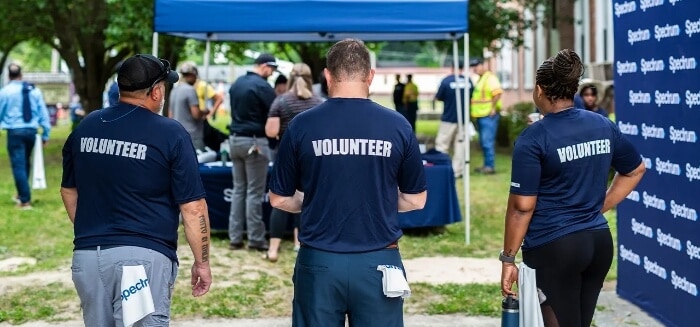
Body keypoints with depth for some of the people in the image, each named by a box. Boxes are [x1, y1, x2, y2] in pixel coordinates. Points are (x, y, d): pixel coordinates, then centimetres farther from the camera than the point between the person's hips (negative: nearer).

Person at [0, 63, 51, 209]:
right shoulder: (34, 90, 6)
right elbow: (43, 112, 7)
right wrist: (46, 133, 13)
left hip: (15, 132, -4)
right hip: (31, 131, 4)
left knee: (18, 165, -2)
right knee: (25, 163, 21)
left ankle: (25, 200, -5)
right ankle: (21, 194, 33)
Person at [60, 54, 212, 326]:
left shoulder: (85, 127, 9)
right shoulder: (169, 133, -8)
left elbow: (69, 192, 20)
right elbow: (193, 208, -8)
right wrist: (202, 262, 2)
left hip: (87, 255, 6)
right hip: (143, 256, -5)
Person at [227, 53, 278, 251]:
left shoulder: (237, 84, 12)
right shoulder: (263, 87, -12)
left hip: (235, 139, 7)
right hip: (255, 141, -7)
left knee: (238, 189, 10)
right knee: (255, 192, -2)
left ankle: (235, 238, 9)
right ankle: (255, 239, 2)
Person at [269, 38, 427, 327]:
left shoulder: (302, 125, -5)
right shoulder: (397, 125, -3)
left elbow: (280, 199, 4)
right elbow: (415, 200, 6)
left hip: (319, 261, 0)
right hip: (378, 261, 1)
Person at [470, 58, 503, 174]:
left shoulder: (490, 78, -11)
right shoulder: (480, 79, 20)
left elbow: (497, 93, -23)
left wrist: (493, 108, -23)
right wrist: (473, 109, 18)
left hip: (488, 115, -10)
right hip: (481, 115, 10)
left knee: (487, 142, -11)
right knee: (483, 142, 13)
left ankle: (490, 166, -9)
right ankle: (487, 165, 20)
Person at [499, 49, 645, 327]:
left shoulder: (534, 138, -14)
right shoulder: (604, 126, 5)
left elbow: (522, 207, -15)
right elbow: (635, 170, 19)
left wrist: (508, 258, -7)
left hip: (553, 247, -6)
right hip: (599, 242, 6)